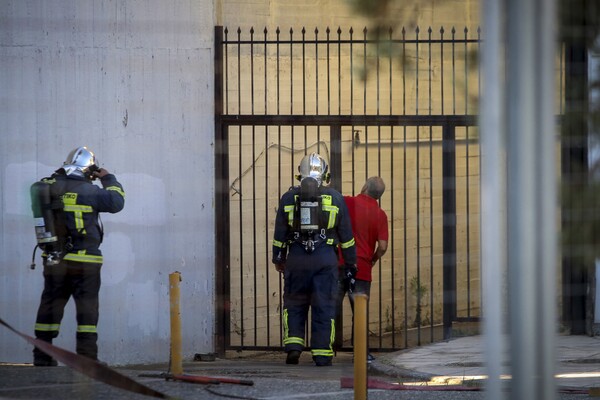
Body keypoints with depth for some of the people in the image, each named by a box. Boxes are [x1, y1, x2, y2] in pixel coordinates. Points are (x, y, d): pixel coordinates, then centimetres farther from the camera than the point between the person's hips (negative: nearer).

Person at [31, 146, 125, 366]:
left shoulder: (49, 188, 1)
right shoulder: (88, 191, -12)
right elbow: (116, 202, -3)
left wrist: (58, 176, 19)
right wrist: (108, 179, 10)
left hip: (54, 261, 5)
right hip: (84, 262, -5)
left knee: (50, 306, 11)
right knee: (87, 307, 1)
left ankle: (41, 356, 13)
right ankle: (87, 357, -4)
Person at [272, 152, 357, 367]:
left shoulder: (289, 197, 4)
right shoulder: (335, 198, 3)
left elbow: (280, 233, 7)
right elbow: (345, 234, 6)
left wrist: (278, 258, 19)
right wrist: (351, 262, 14)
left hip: (296, 258, 1)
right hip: (326, 258, -1)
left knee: (295, 304, 12)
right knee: (324, 307, 2)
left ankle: (293, 347, -1)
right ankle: (322, 353, 0)